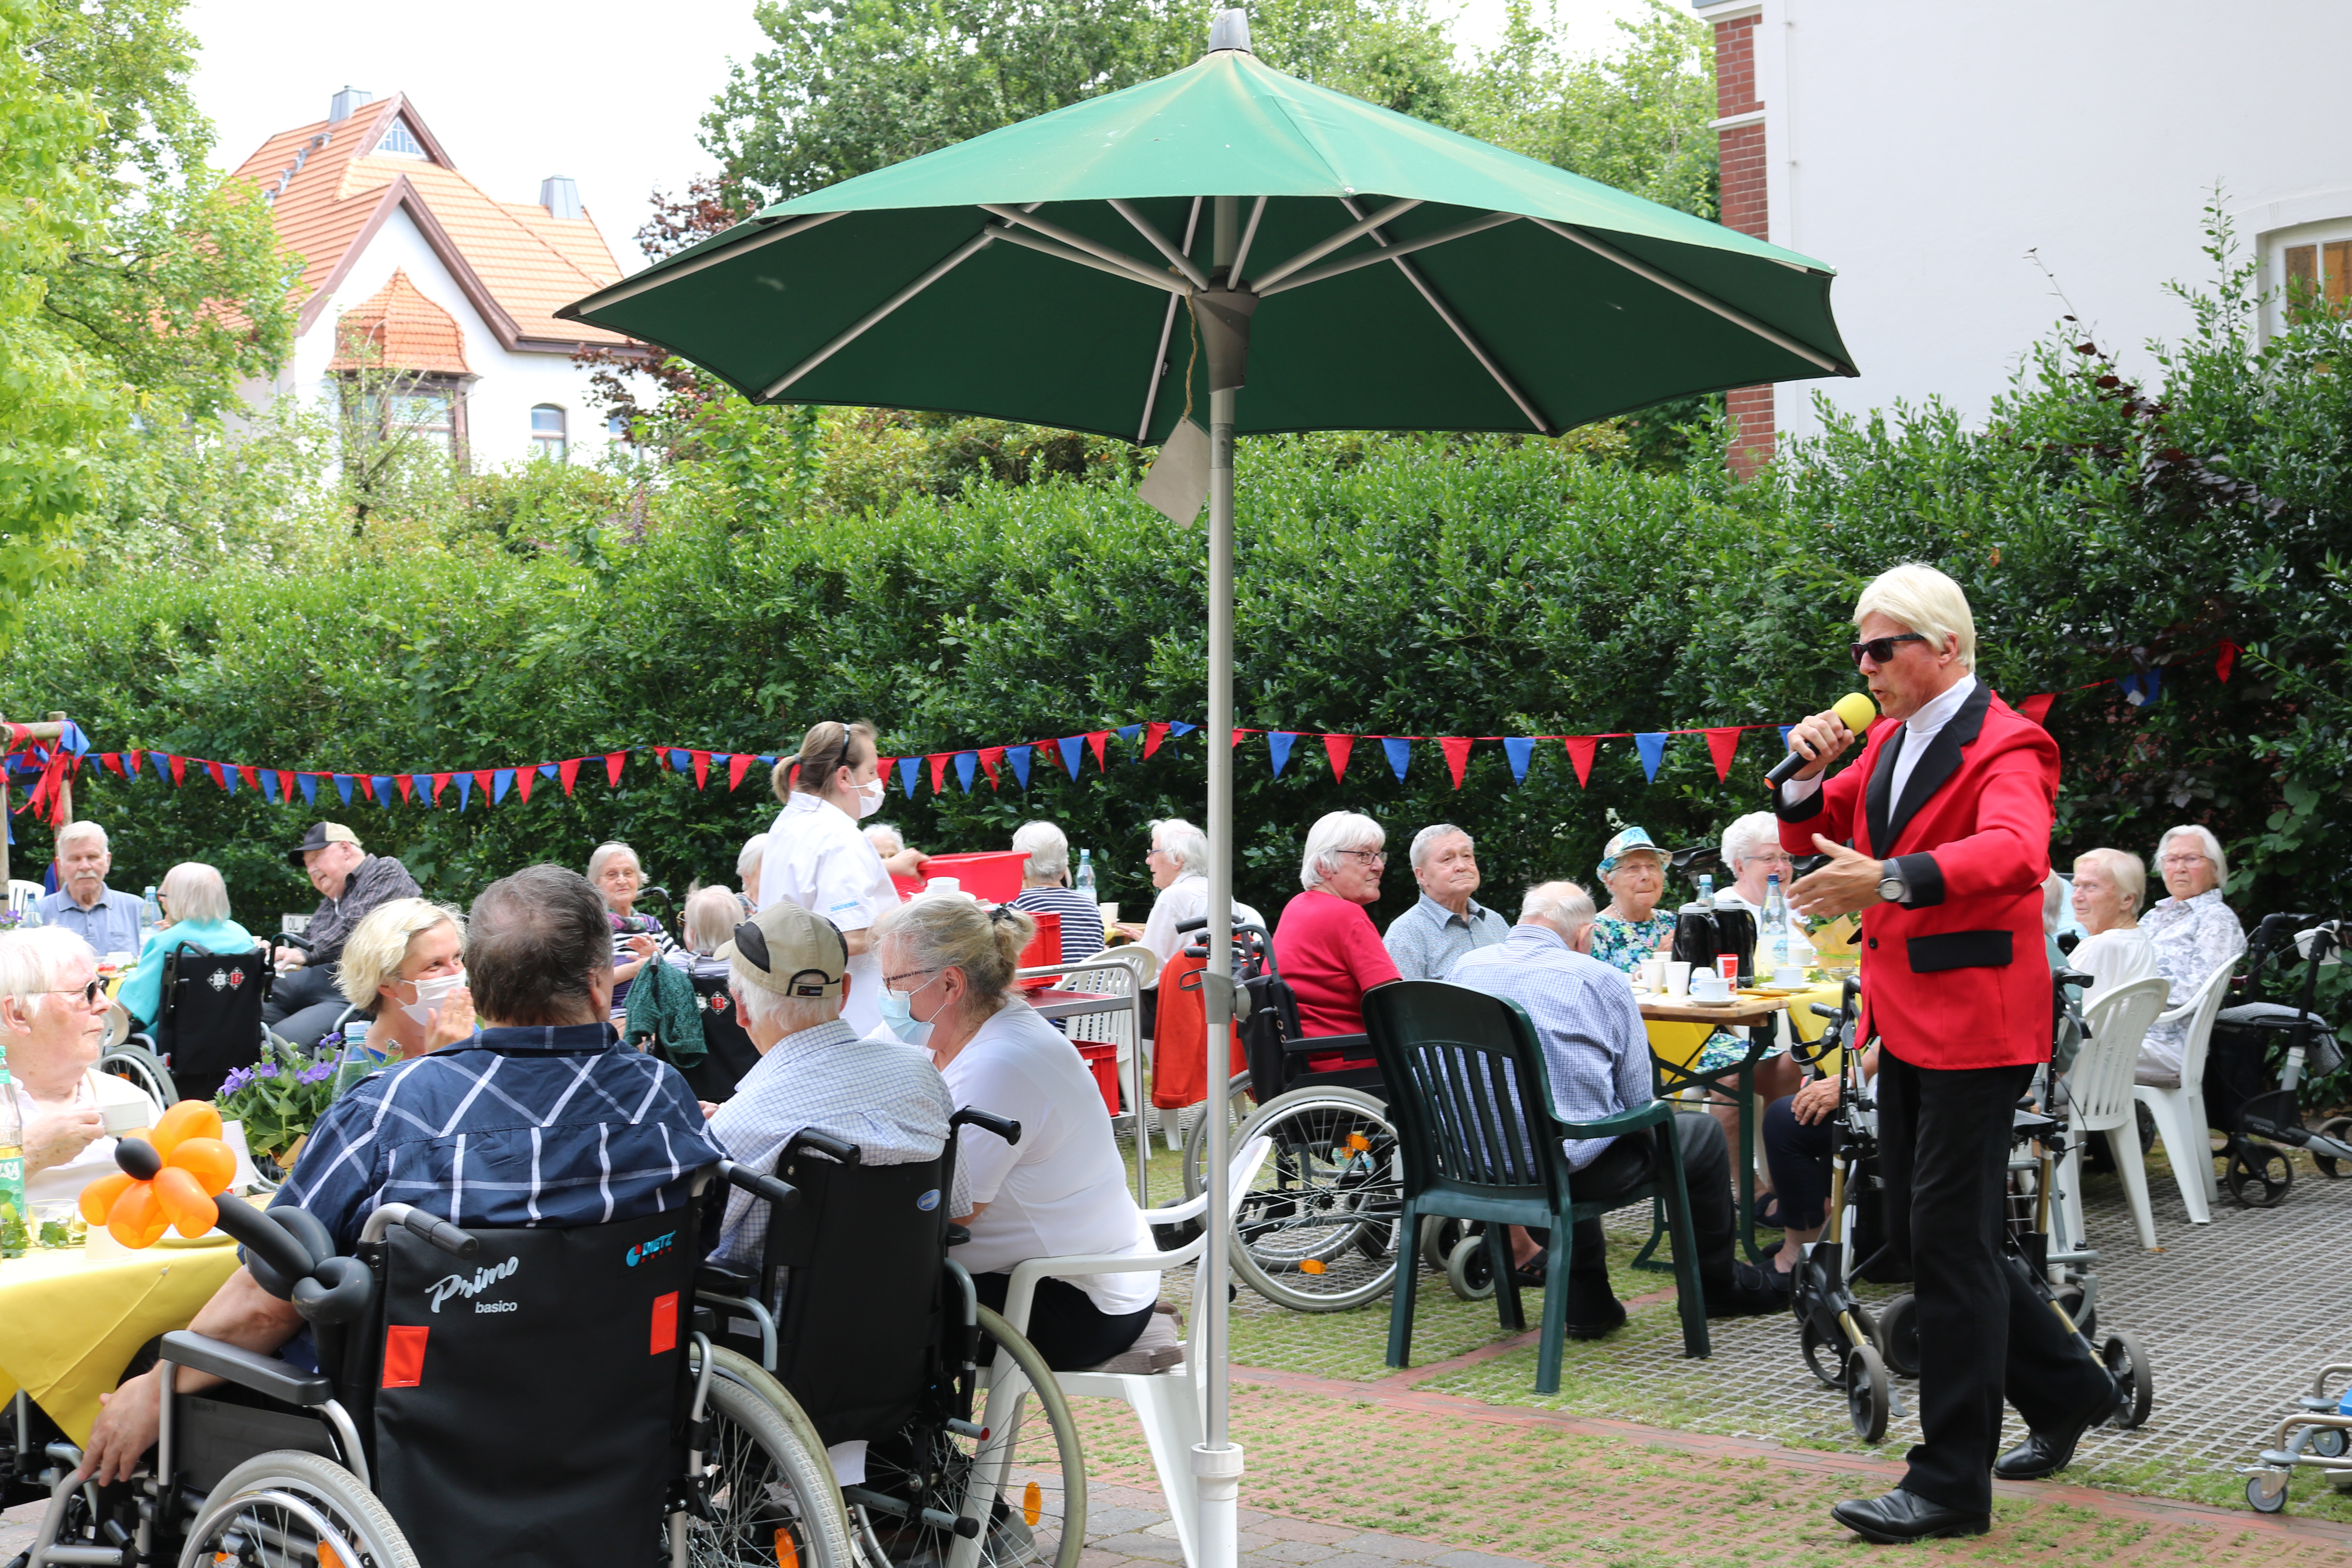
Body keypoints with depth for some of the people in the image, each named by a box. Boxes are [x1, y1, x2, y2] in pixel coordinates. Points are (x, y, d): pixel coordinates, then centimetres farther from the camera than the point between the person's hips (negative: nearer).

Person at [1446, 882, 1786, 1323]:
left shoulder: (1463, 968, 7)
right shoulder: (1600, 980, -6)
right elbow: (1638, 1097, -3)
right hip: (1569, 1162, -5)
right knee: (1703, 1134, 18)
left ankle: (1586, 1304, 35)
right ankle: (1719, 1287, 37)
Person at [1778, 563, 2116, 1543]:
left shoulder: (2004, 746, -15)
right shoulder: (1887, 740, 12)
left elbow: (2013, 853, -34)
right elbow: (1810, 839, 19)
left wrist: (1891, 879, -48)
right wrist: (1809, 775, -2)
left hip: (1973, 1023, -9)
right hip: (1905, 1021, 9)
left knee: (1951, 1242, -6)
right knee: (1917, 1233, 14)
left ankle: (1953, 1481, 2)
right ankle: (2065, 1388, 33)